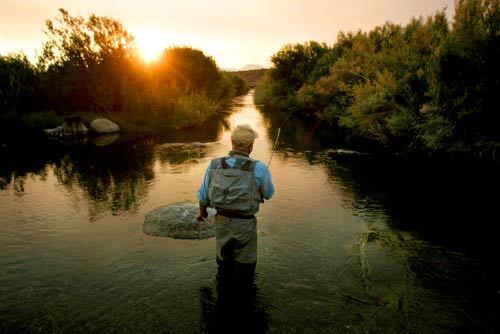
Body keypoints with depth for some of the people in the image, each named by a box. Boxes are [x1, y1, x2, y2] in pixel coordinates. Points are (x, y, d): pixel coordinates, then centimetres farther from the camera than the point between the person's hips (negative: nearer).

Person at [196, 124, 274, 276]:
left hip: (221, 222, 4)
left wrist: (202, 211, 23)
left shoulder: (214, 165, -9)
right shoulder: (258, 168, -19)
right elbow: (268, 194, -2)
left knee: (224, 263, 24)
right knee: (245, 267, 17)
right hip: (244, 224, -3)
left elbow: (203, 195, 3)